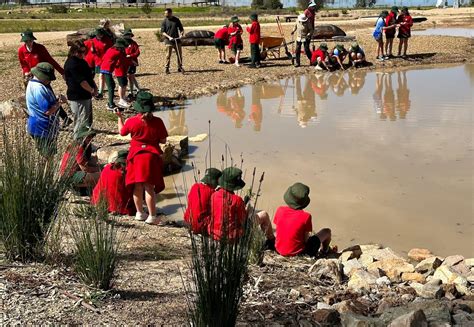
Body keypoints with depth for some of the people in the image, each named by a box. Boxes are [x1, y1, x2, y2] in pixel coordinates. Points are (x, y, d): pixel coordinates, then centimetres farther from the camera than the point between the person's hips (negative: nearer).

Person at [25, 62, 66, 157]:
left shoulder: (33, 83, 9)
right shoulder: (39, 89, -25)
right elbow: (48, 111, -27)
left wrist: (57, 99, -1)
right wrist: (60, 102, -12)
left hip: (39, 127, 11)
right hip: (43, 130, -11)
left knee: (46, 156, 19)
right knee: (48, 156, -2)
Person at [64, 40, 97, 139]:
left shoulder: (82, 61, 15)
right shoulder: (71, 63, -16)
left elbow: (89, 75, 19)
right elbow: (81, 81, -21)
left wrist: (94, 86, 1)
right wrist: (92, 90, -11)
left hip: (86, 96, 10)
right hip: (78, 98, -10)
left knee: (88, 122, 16)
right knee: (82, 123, -10)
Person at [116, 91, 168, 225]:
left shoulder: (132, 121, -7)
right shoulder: (157, 122, -11)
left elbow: (122, 132, 13)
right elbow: (163, 141, -5)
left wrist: (119, 118, 27)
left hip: (136, 156, 2)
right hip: (152, 156, -2)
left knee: (137, 186, 13)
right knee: (149, 187, -1)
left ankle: (139, 213, 23)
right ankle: (152, 216, -1)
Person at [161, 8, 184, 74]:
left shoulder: (176, 20, 5)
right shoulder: (164, 21, 0)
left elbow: (181, 29, 11)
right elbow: (163, 32, -3)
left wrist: (181, 34, -8)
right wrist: (169, 37, -18)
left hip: (177, 40, 2)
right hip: (168, 41, -2)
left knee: (180, 54, 5)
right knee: (168, 55, -3)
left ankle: (180, 67, 17)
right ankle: (166, 68, 7)